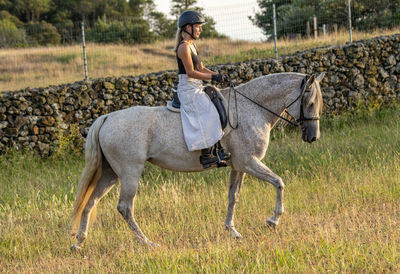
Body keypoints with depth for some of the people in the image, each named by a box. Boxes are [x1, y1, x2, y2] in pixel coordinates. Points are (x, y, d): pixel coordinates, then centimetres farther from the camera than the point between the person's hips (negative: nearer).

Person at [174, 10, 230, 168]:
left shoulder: (192, 45, 16)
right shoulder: (184, 47, -15)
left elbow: (201, 69, 18)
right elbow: (191, 72, -19)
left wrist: (216, 75, 4)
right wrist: (212, 77, -18)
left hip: (196, 89, 10)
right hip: (188, 89, -10)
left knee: (214, 115, 4)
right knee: (208, 116, -17)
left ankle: (218, 151, 3)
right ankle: (206, 155, -17)